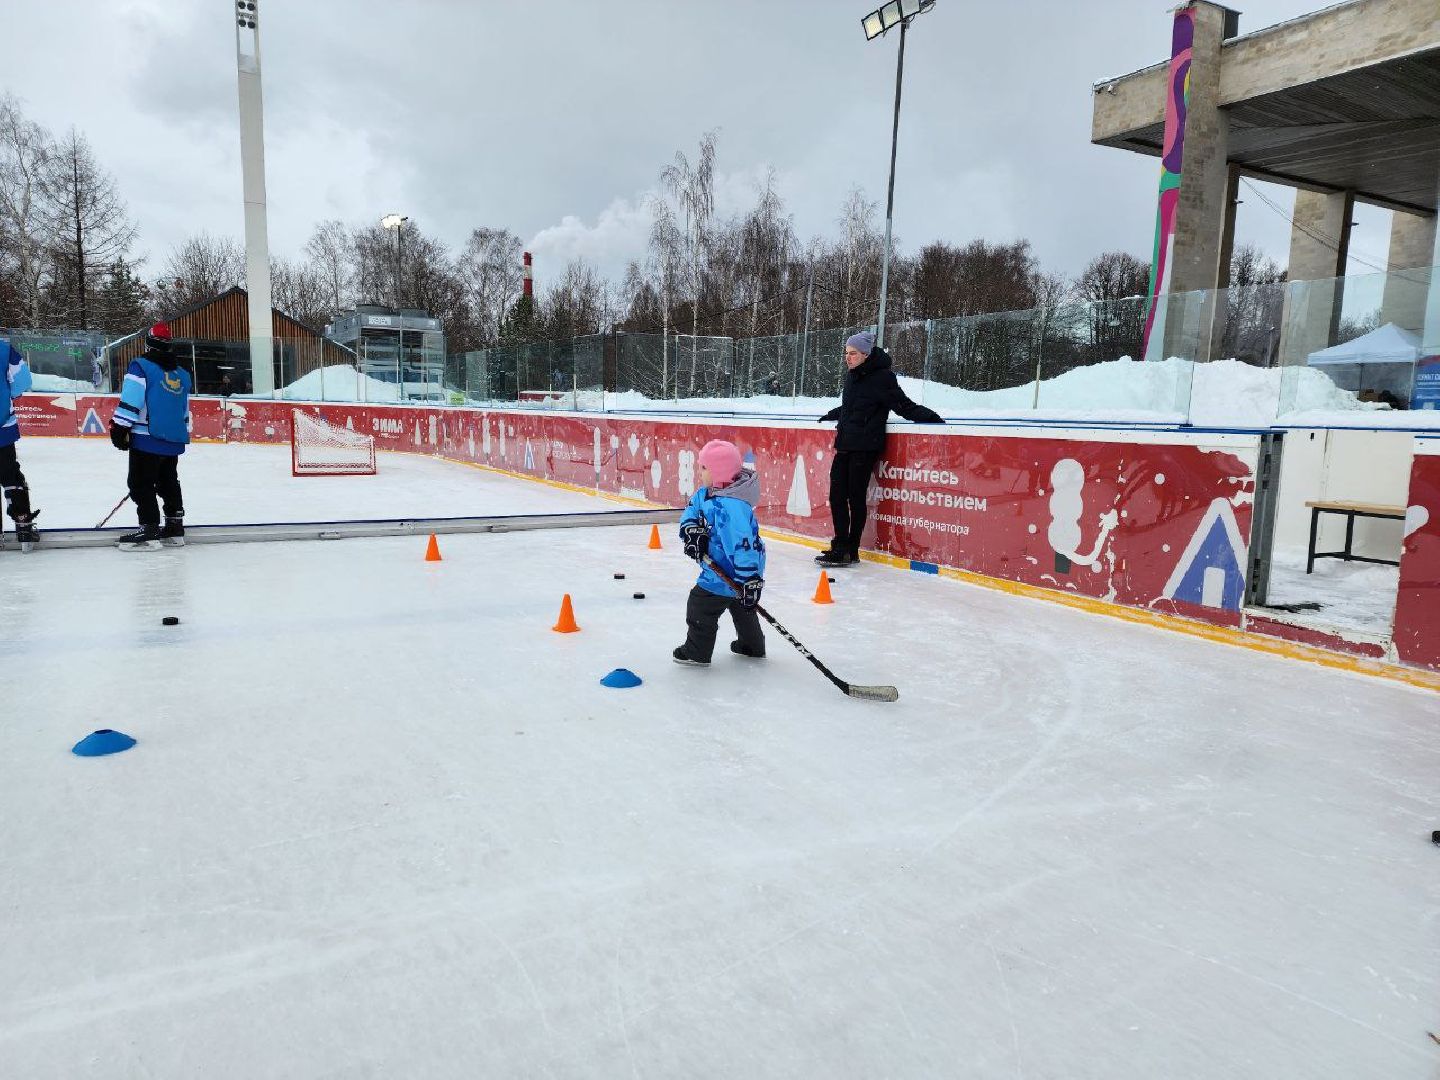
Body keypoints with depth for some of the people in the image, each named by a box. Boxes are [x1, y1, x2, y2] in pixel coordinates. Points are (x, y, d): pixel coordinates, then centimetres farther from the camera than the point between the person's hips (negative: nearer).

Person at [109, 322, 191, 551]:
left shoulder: (141, 367, -6)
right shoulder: (182, 374, 14)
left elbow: (130, 401, -14)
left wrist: (119, 427, -10)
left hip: (147, 440, -7)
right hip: (174, 441, 7)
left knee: (141, 485, -1)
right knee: (169, 483, 17)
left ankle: (149, 532, -5)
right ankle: (175, 529, 19)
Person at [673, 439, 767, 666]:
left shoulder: (729, 507, -34)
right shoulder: (708, 492, -4)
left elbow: (743, 545, -37)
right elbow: (692, 510, 6)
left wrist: (751, 581, -37)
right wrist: (691, 530, -16)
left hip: (731, 570, -11)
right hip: (723, 564, 11)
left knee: (701, 605, 1)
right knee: (739, 604, 27)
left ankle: (696, 652, 16)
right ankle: (752, 646, 44)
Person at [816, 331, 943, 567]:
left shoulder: (881, 377, -9)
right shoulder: (852, 376, 15)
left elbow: (904, 406, -11)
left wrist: (931, 417, -23)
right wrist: (829, 416, 46)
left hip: (865, 447, -8)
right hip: (845, 445, 8)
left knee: (855, 498, -2)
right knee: (837, 496, 6)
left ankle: (850, 551, 7)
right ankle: (840, 546, 15)